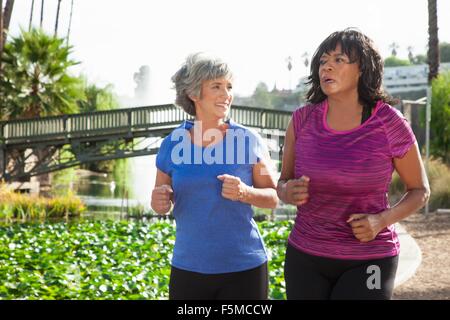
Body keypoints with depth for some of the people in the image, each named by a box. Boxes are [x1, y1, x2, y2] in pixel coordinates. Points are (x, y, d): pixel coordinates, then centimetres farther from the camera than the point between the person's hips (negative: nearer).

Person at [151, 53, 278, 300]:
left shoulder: (249, 141, -6)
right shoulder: (171, 144, -1)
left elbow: (273, 197, 0)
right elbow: (161, 199, 11)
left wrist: (245, 193, -19)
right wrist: (159, 202, -12)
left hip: (244, 269, -1)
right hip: (187, 270, 2)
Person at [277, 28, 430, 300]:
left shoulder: (390, 123, -13)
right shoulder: (303, 120, -5)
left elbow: (420, 191, -1)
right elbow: (283, 183, 6)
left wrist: (381, 221, -19)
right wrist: (289, 193, -19)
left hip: (368, 261, -3)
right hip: (306, 257, 3)